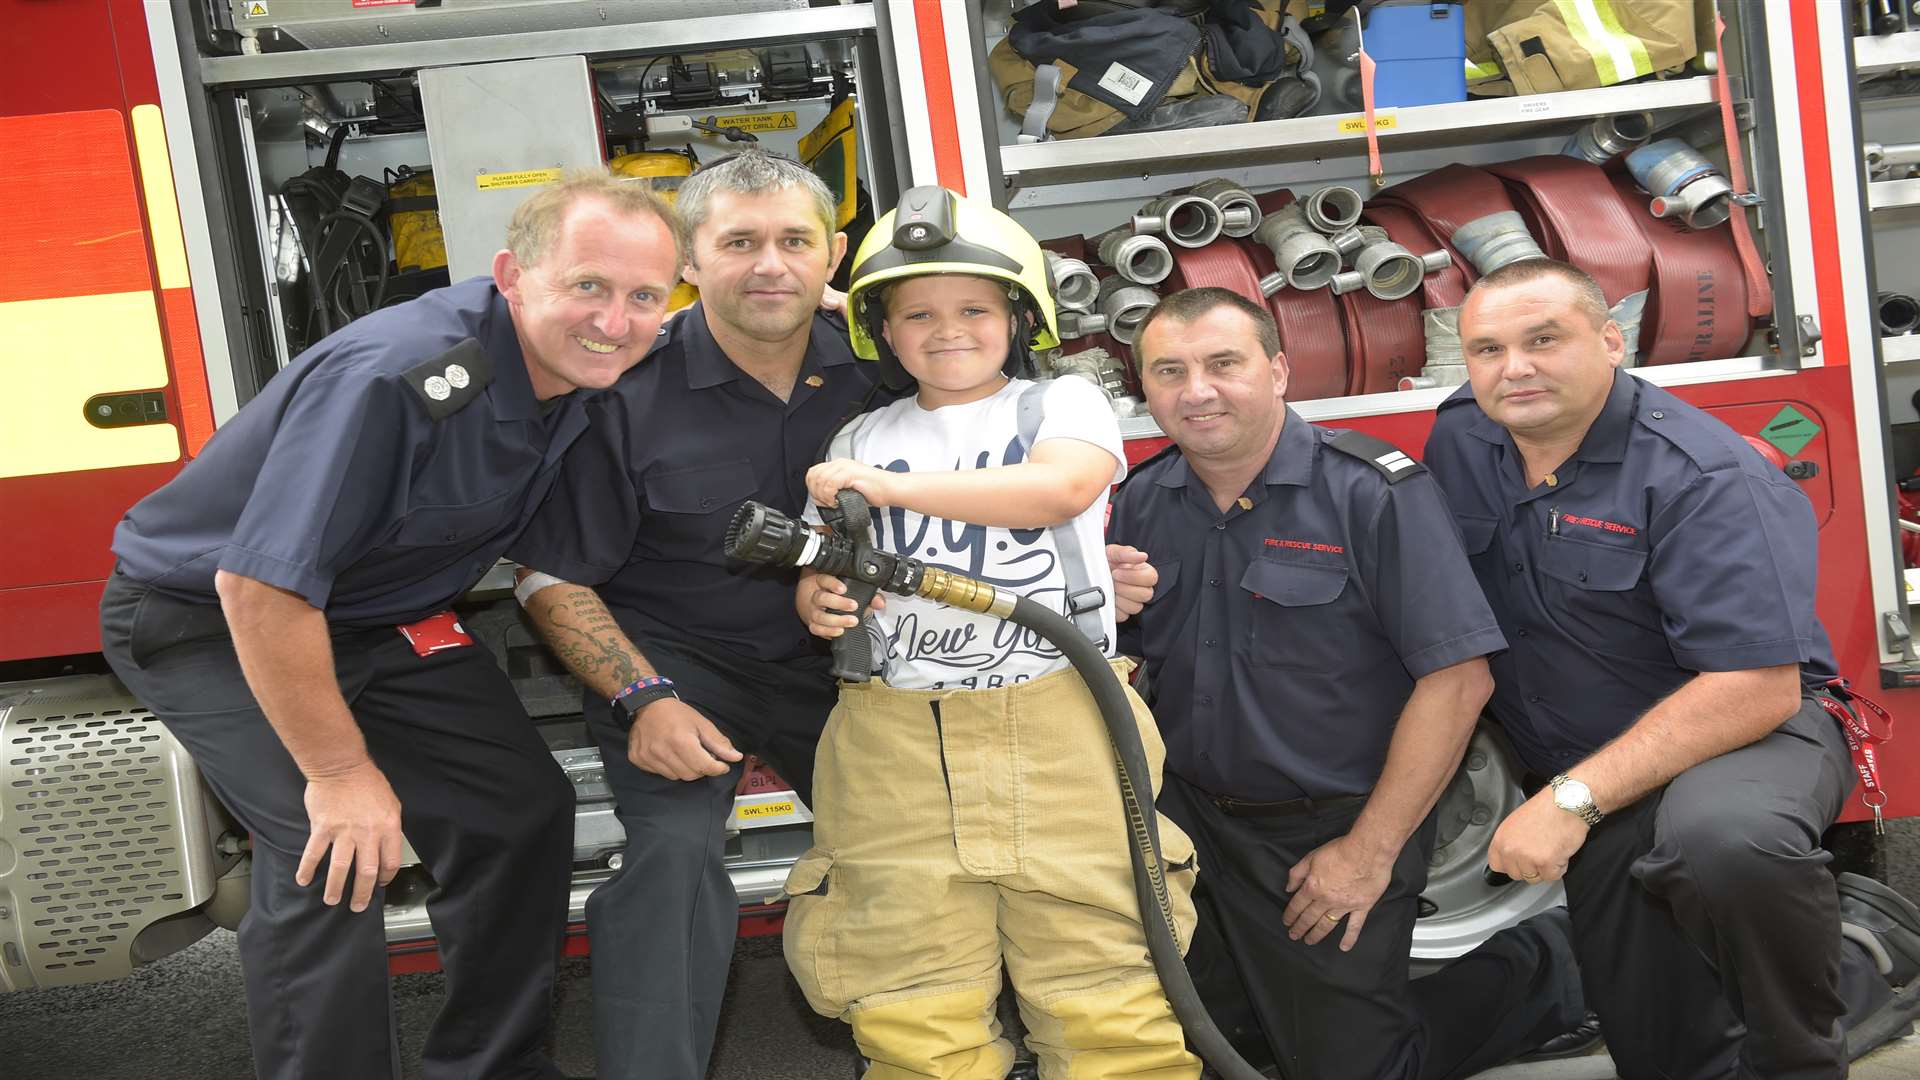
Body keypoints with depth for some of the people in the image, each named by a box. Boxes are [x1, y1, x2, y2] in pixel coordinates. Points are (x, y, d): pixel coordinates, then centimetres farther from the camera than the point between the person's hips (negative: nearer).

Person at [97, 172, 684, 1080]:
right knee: (334, 857, -21)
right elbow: (261, 587, -33)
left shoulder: (589, 369, -11)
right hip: (206, 615, -7)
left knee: (522, 809, 3)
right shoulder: (390, 377, -35)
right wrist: (339, 771, -24)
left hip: (378, 613, 7)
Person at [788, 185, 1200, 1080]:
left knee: (1107, 1000, -3)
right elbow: (823, 572, 16)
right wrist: (819, 602, -9)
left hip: (1057, 727, -2)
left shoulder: (1061, 403, 7)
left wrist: (895, 485, -16)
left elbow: (1062, 486, -14)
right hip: (898, 739, 3)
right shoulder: (861, 442, 16)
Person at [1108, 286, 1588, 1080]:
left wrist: (1372, 850, -16)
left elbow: (1456, 676, -18)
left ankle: (1545, 967, 24)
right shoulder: (1138, 503, 2)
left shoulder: (1373, 492, -15)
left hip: (1337, 827, -5)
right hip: (1191, 817, 5)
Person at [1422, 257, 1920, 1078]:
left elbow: (1756, 686, -29)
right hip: (1595, 778, 6)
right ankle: (1853, 964, 32)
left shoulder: (1704, 476, -23)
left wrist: (1574, 799, -32)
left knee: (1720, 834, -42)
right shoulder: (1458, 442, -3)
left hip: (1751, 731, -6)